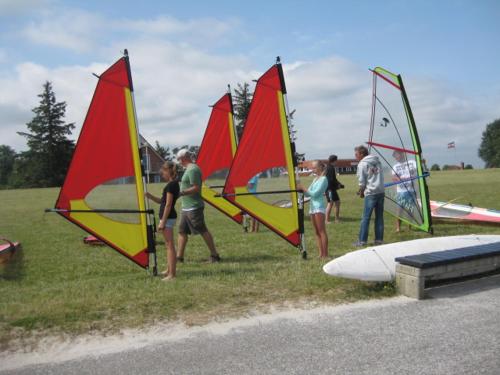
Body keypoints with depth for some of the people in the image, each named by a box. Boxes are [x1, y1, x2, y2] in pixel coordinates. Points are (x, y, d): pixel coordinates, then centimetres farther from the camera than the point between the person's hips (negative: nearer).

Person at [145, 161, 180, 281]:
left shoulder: (171, 185, -16)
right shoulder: (174, 184, 14)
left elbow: (168, 205, -19)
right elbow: (161, 201, 18)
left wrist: (162, 222, -18)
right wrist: (150, 196, 6)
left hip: (168, 217, -10)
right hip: (169, 217, 10)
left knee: (170, 245, -7)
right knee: (168, 245, 18)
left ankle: (172, 274, -4)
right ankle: (169, 270, 30)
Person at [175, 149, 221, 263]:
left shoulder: (192, 169, -16)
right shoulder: (189, 169, 16)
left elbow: (196, 188, -22)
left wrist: (182, 193, -23)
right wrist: (181, 192, 20)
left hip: (194, 207, -10)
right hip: (186, 207, 11)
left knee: (203, 231, -4)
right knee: (182, 231, 11)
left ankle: (214, 255, 4)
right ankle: (179, 257, 17)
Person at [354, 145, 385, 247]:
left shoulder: (362, 164, -5)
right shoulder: (377, 161, 13)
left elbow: (362, 182, -5)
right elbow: (380, 176, 16)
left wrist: (361, 192, 14)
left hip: (371, 193, -6)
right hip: (381, 192, 6)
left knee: (366, 218, -1)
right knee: (379, 217, 10)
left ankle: (362, 241, 1)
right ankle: (379, 240, 12)